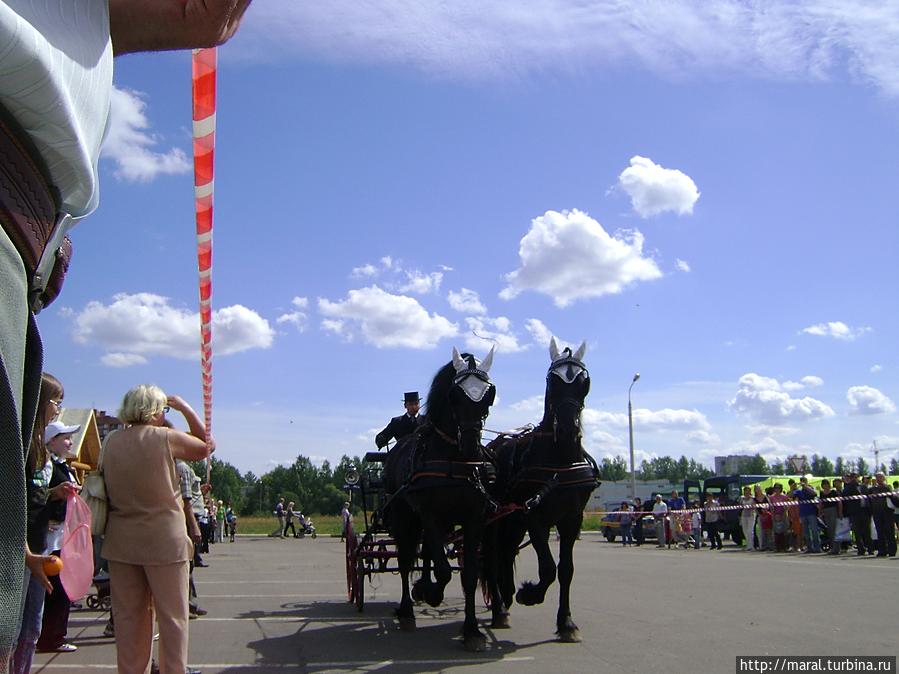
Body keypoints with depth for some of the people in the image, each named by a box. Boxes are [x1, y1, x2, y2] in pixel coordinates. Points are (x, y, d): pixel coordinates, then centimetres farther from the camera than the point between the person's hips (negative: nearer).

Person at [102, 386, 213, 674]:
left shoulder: (111, 441, 3)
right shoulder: (166, 438, -11)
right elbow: (206, 445, 3)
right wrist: (185, 408, 7)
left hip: (121, 542, 5)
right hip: (164, 540, -5)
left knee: (128, 615, 13)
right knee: (172, 615, 6)